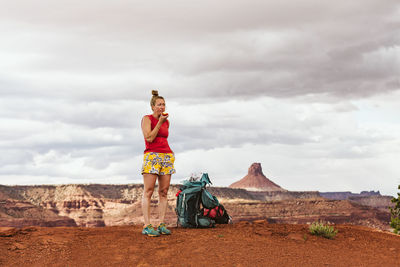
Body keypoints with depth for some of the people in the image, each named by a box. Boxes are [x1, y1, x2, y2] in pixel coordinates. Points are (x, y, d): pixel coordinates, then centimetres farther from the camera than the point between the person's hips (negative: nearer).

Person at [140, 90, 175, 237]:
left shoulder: (166, 122, 17)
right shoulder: (147, 119, 0)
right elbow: (149, 138, -11)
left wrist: (170, 154, 15)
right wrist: (160, 122, -9)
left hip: (167, 156, 6)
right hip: (151, 156, -6)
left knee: (164, 192, 2)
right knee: (148, 191, -8)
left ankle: (161, 225, 4)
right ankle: (147, 226, -11)